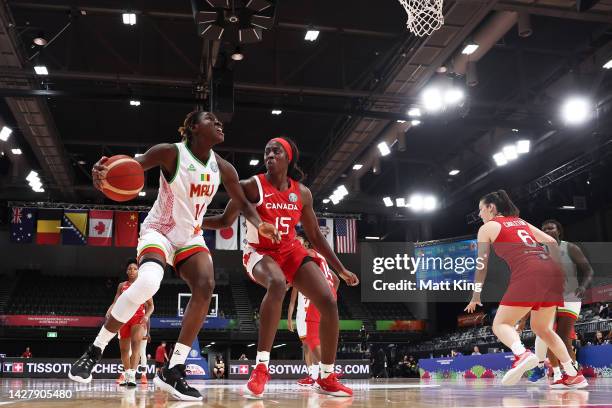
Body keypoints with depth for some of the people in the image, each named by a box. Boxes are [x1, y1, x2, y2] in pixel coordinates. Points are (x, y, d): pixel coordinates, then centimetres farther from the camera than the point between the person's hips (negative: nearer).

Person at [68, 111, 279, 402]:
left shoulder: (223, 168, -2)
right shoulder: (170, 153, -15)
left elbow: (242, 204, 9)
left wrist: (259, 225, -12)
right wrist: (102, 174, -43)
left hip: (191, 236, 5)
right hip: (159, 231, -5)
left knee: (206, 285, -22)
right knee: (147, 282, -32)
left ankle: (173, 370, -14)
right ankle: (94, 351, -11)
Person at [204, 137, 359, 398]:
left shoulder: (302, 193, 1)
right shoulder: (251, 186, -10)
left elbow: (314, 235, 9)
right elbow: (225, 221, -4)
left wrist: (341, 269, 8)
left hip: (292, 252, 5)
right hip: (259, 252, -5)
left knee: (329, 301, -11)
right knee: (277, 283, -40)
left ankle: (327, 378, 4)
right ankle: (261, 367, -32)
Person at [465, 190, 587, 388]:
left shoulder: (487, 228, 12)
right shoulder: (521, 222, 29)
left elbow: (482, 264, 10)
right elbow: (551, 242, 24)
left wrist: (476, 297, 17)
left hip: (528, 274, -7)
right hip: (552, 271, 7)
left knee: (501, 324, 1)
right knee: (541, 328, 23)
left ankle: (522, 354, -30)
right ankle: (574, 376, 17)